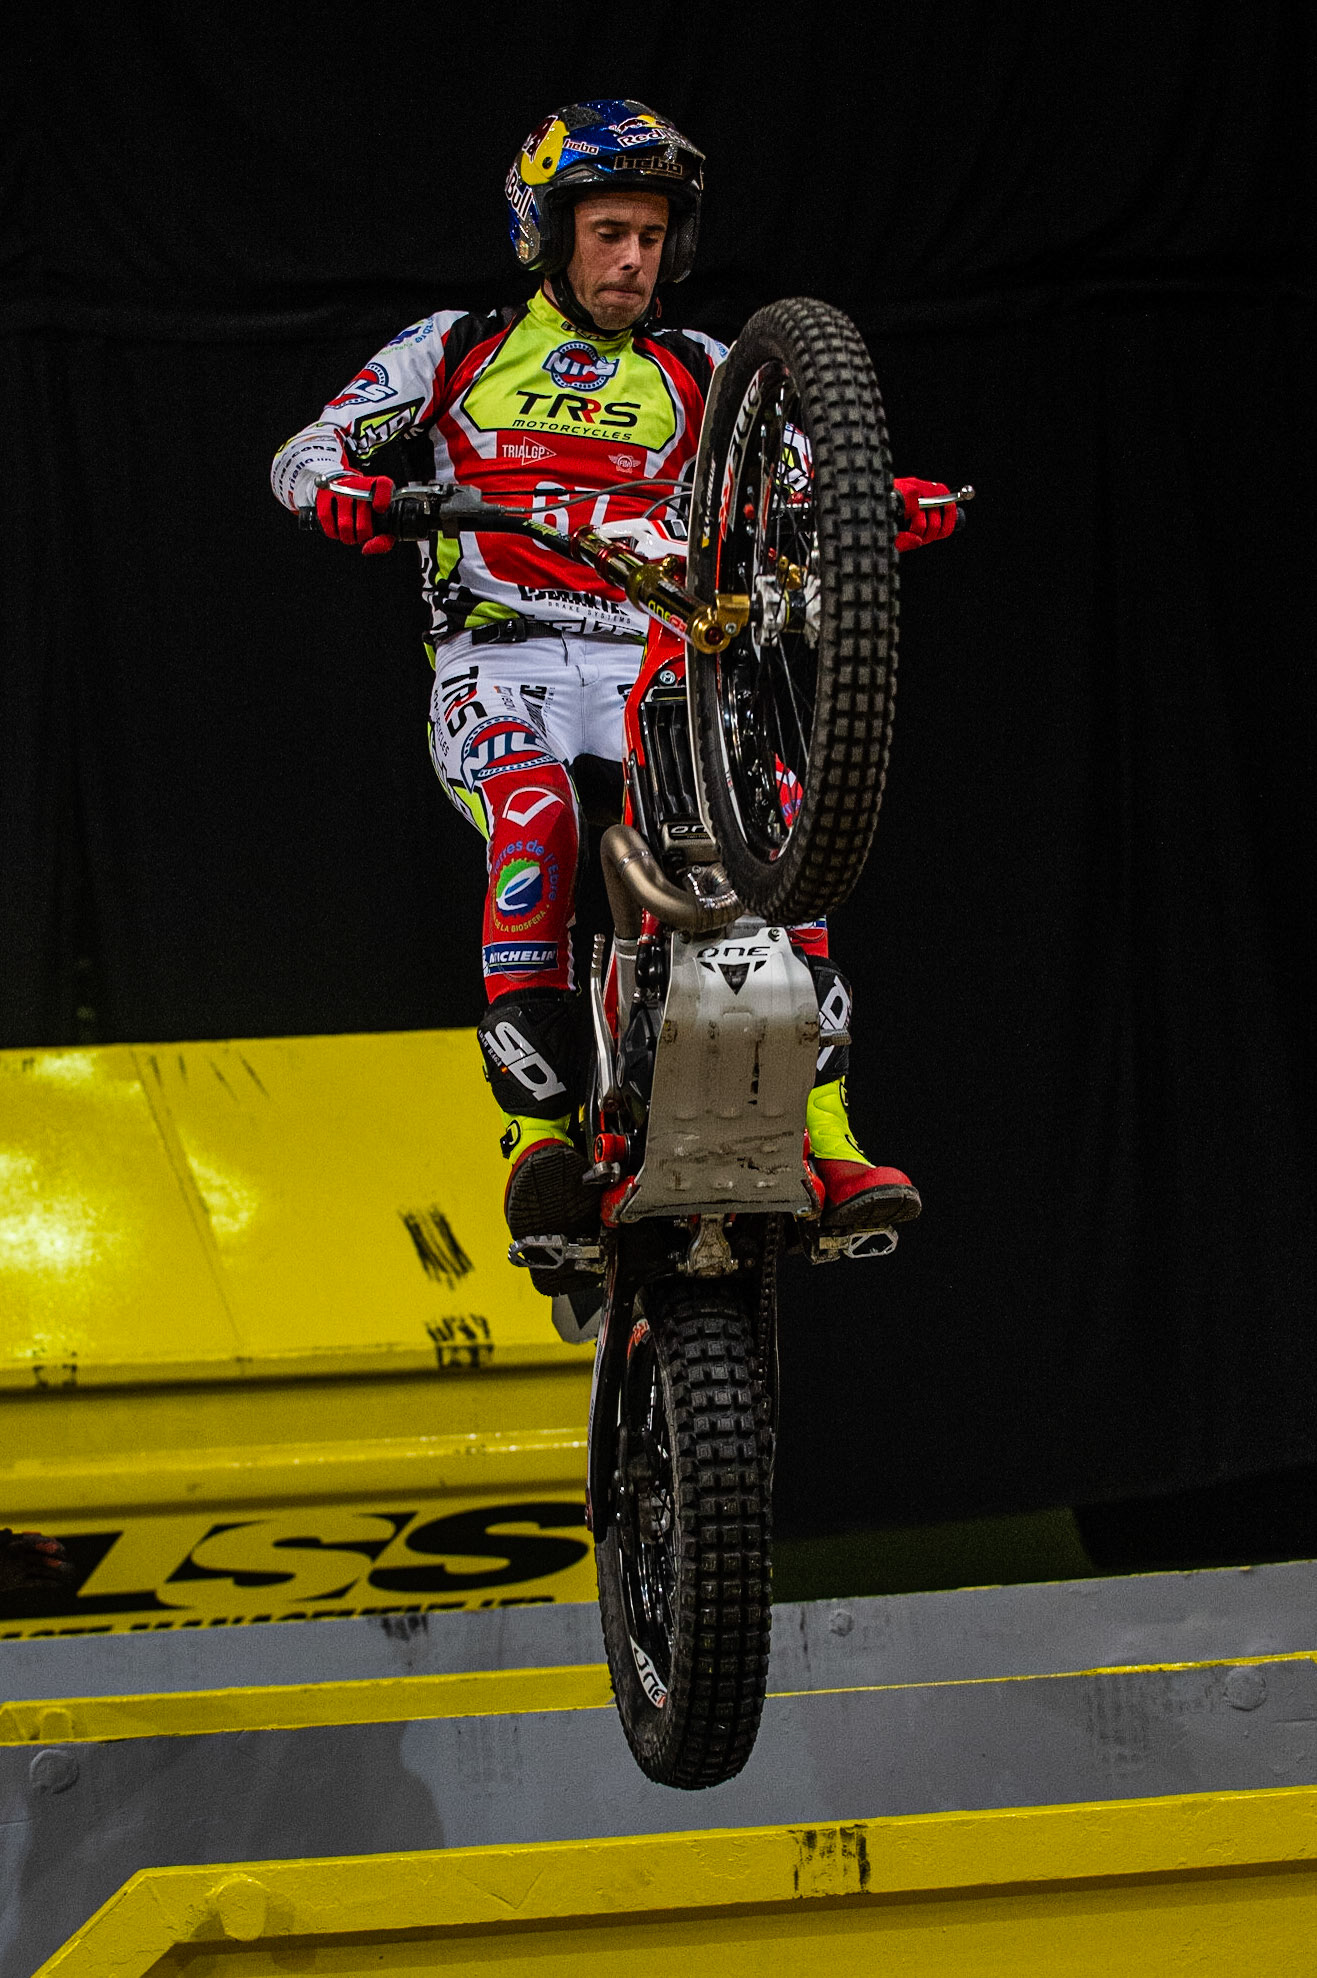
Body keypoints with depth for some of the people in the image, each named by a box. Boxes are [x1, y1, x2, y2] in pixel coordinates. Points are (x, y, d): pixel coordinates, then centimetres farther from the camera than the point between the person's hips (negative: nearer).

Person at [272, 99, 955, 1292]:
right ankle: (539, 1128, -38)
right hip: (498, 664, -2)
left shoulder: (696, 375, 19)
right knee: (536, 817, -36)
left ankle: (825, 1140, -30)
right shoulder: (459, 350, 14)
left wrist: (885, 504, -16)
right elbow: (307, 450, 7)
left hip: (652, 668, 2)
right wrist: (343, 485, -18)